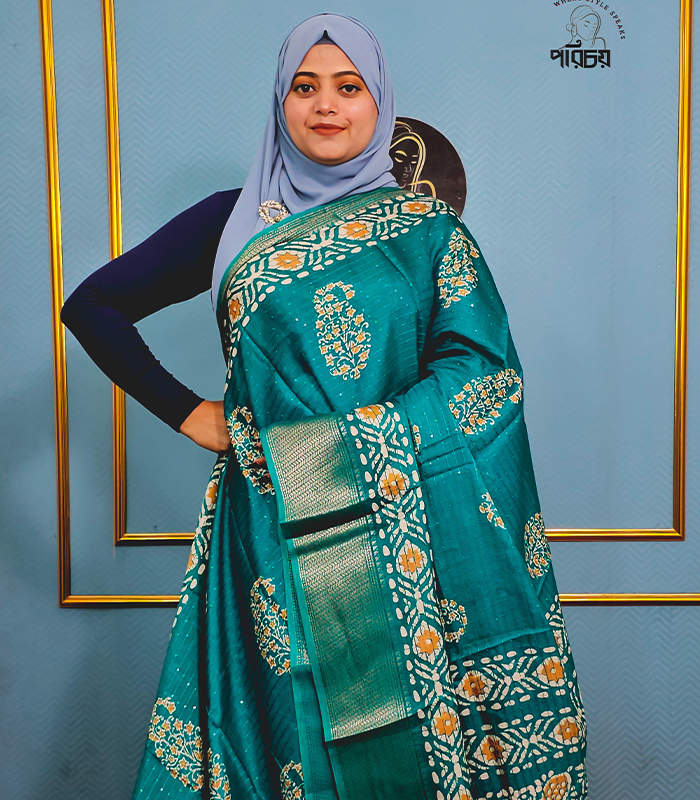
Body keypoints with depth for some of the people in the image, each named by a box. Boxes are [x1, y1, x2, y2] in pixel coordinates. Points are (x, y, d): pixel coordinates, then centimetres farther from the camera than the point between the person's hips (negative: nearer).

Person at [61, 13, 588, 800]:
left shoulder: (426, 227, 6)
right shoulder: (234, 220, 8)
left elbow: (477, 365, -5)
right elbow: (92, 305, 10)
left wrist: (344, 445, -14)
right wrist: (187, 413, 3)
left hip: (401, 522, 0)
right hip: (278, 524, 1)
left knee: (405, 737, 6)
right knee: (298, 730, 7)